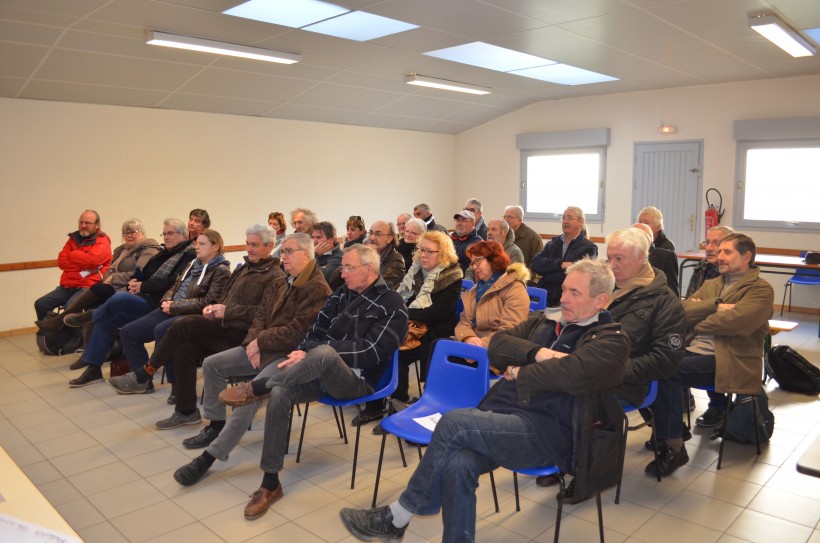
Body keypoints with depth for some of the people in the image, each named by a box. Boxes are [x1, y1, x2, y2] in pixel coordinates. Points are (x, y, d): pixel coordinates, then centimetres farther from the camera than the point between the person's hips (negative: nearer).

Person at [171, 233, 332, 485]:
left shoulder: (317, 288, -16)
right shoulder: (280, 283, 14)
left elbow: (297, 332, -22)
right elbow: (260, 315, 13)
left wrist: (260, 342, -14)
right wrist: (253, 343, -7)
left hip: (288, 354, -10)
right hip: (262, 347, 10)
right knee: (212, 364, 6)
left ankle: (210, 456, -20)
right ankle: (216, 426, 19)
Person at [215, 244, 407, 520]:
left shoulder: (391, 305, -6)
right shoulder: (341, 294, 13)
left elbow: (372, 351, -16)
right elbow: (316, 331, 13)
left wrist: (313, 353, -19)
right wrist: (304, 352, -12)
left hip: (357, 379, -6)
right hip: (323, 373, 6)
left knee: (323, 354, -37)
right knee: (279, 395, -22)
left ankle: (256, 388, -17)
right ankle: (270, 483, -10)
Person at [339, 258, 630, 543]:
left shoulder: (611, 339, 2)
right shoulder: (543, 320, 21)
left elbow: (571, 372, -18)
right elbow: (497, 345, 9)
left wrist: (520, 373, -4)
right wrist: (537, 353, -7)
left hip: (549, 434, -5)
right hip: (503, 417, 5)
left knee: (454, 422, -24)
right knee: (457, 464, -28)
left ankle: (397, 517, -8)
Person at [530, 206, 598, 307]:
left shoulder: (588, 248, -2)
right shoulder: (553, 243, 13)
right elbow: (534, 264, -1)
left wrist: (546, 274, -3)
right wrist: (560, 264, -14)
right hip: (544, 298, 4)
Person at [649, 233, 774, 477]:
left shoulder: (761, 289, 1)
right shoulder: (710, 285, 23)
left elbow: (734, 321, -16)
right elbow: (684, 310, 6)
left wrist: (698, 322, -1)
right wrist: (716, 306, -8)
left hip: (727, 359, -6)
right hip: (693, 349, 6)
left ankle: (673, 448, -14)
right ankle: (661, 430, -4)